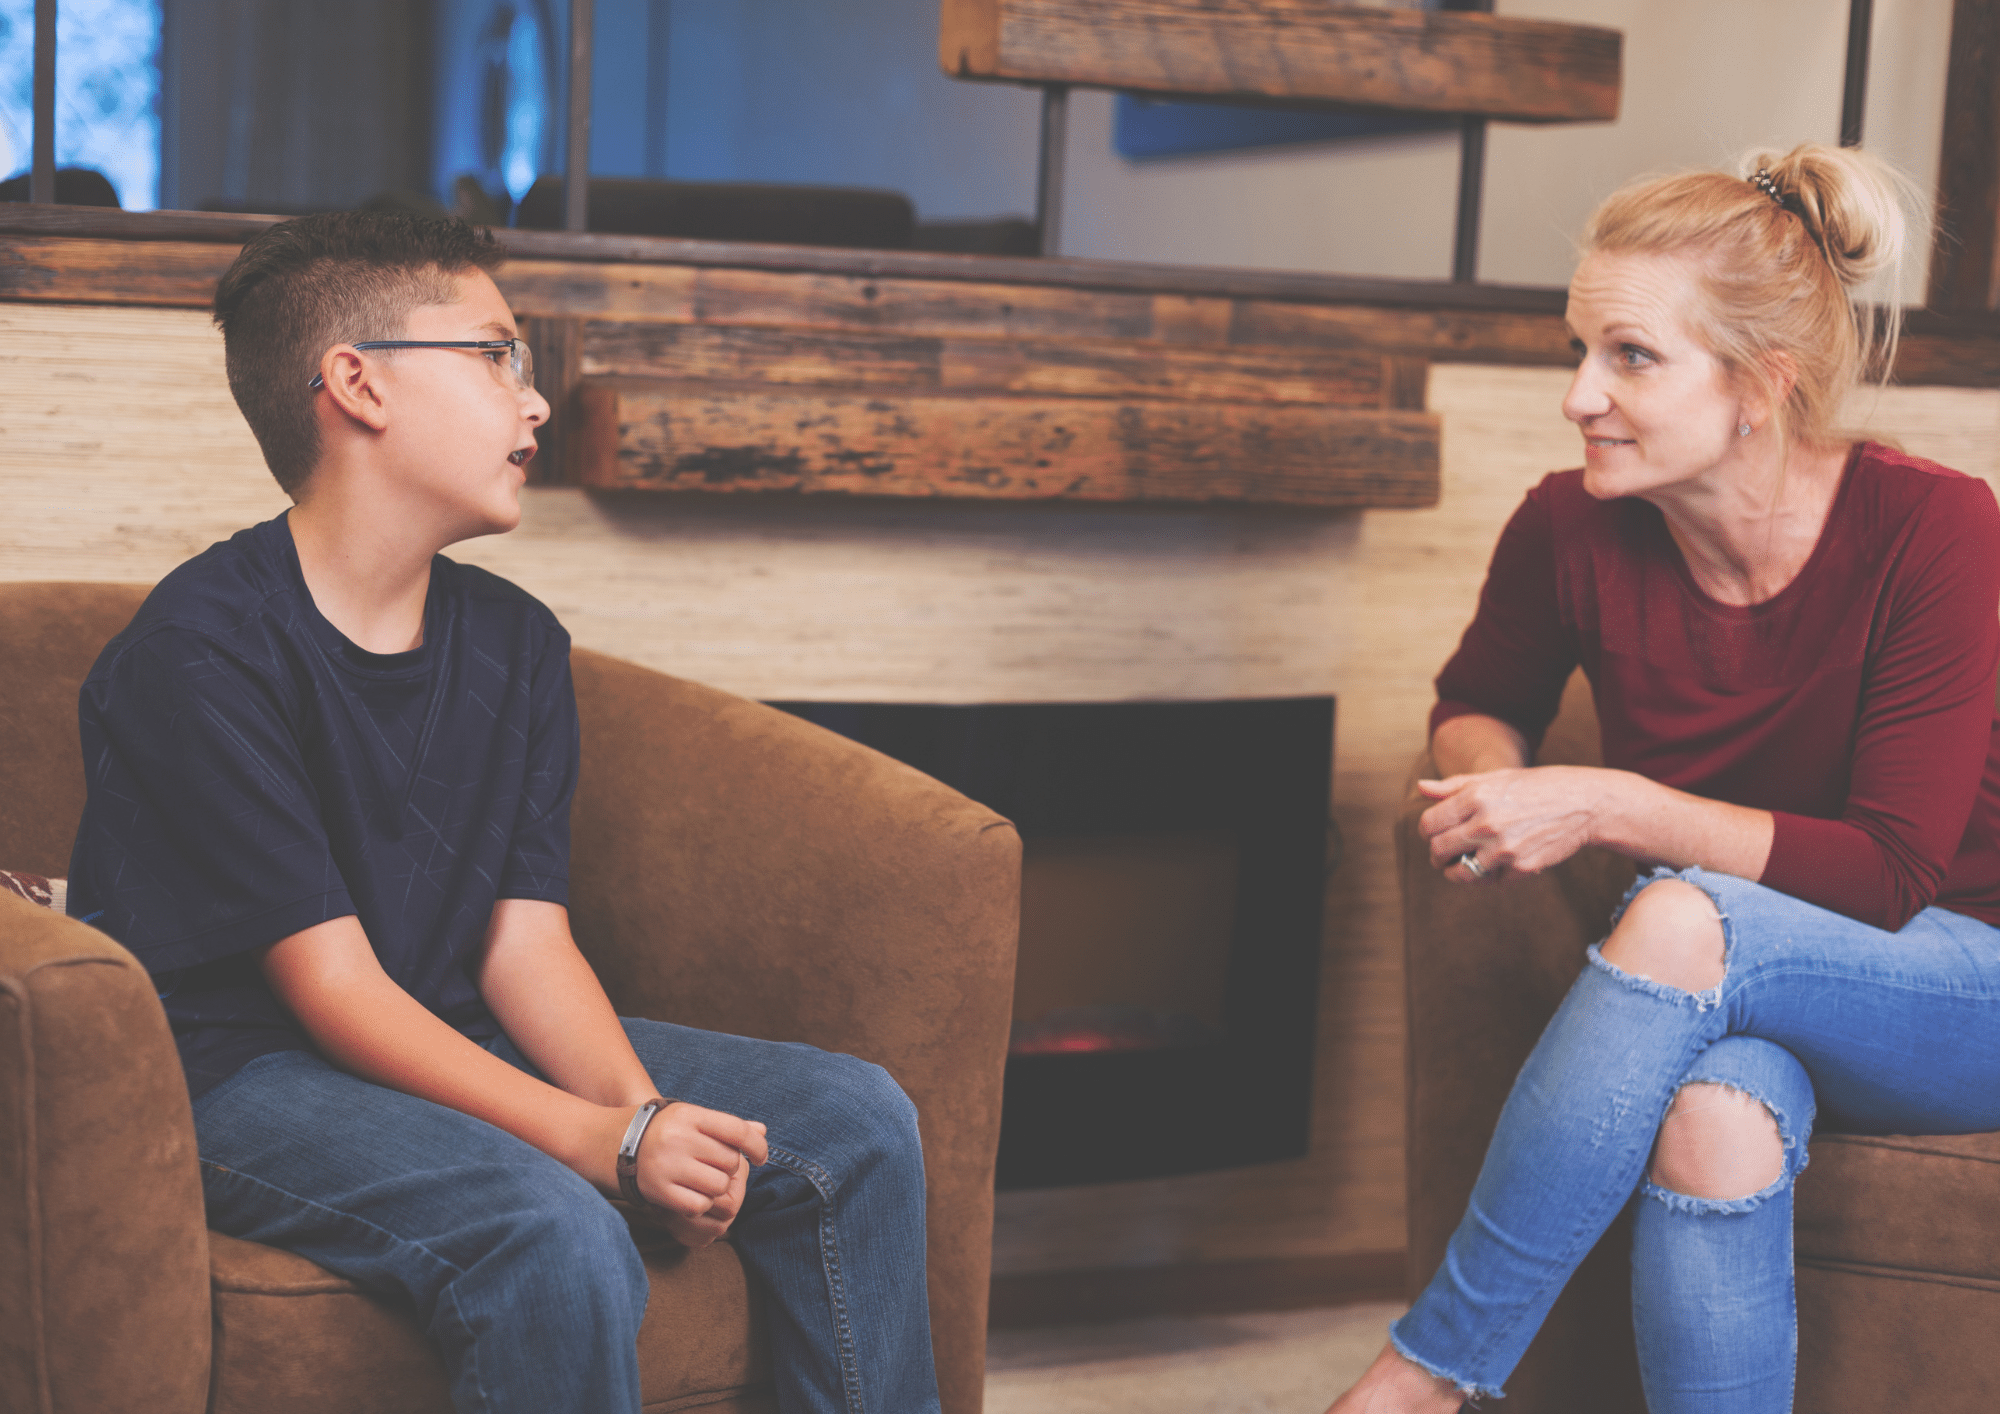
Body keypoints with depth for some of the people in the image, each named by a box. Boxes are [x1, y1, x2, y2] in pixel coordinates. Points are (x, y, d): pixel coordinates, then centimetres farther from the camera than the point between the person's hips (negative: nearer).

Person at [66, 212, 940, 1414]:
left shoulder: (517, 643, 5)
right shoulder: (205, 651, -18)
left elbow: (526, 945, 0)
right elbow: (336, 989, -21)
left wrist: (653, 1117, -19)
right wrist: (604, 1139, -29)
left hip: (455, 1045, 8)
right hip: (244, 1077, -7)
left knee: (858, 1124, -3)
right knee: (558, 1237, -35)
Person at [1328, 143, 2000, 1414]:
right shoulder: (1575, 532, -9)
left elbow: (1891, 875, -21)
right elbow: (1479, 701, 13)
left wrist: (1608, 807, -28)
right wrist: (1494, 781, -12)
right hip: (1725, 1000, 3)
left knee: (1687, 922, -34)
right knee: (1713, 1121, -36)